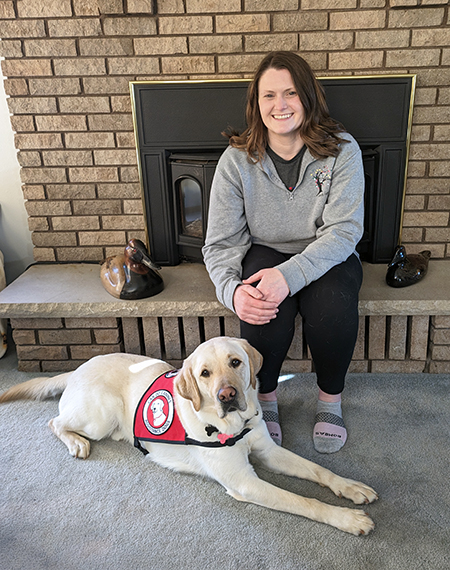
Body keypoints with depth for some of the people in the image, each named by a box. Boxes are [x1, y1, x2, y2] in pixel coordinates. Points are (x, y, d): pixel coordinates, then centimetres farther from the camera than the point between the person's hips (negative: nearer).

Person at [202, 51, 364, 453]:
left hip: (326, 259, 0)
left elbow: (343, 230, -18)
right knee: (264, 311, -31)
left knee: (333, 309, -32)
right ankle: (265, 398, 0)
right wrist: (232, 290, -29)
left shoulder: (342, 151, -9)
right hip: (265, 254, 1)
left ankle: (331, 398, -1)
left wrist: (290, 274, -34)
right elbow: (221, 242, -8)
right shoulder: (237, 160, -6)